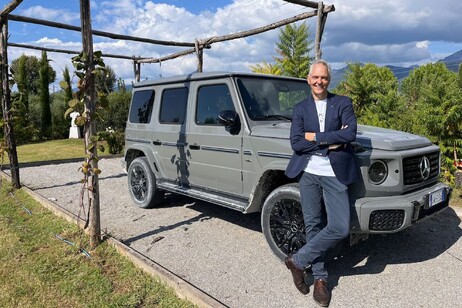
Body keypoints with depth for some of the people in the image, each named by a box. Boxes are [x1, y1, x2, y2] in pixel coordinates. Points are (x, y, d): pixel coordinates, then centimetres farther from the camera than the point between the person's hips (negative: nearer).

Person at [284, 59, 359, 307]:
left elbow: (350, 133, -12)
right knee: (313, 226, 8)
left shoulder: (343, 103, 5)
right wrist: (331, 141, -12)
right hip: (308, 174, 1)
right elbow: (296, 143, -6)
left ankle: (298, 260, 12)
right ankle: (320, 279, 24)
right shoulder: (300, 108, 7)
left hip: (335, 175, 0)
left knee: (340, 228, -7)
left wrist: (314, 136, -11)